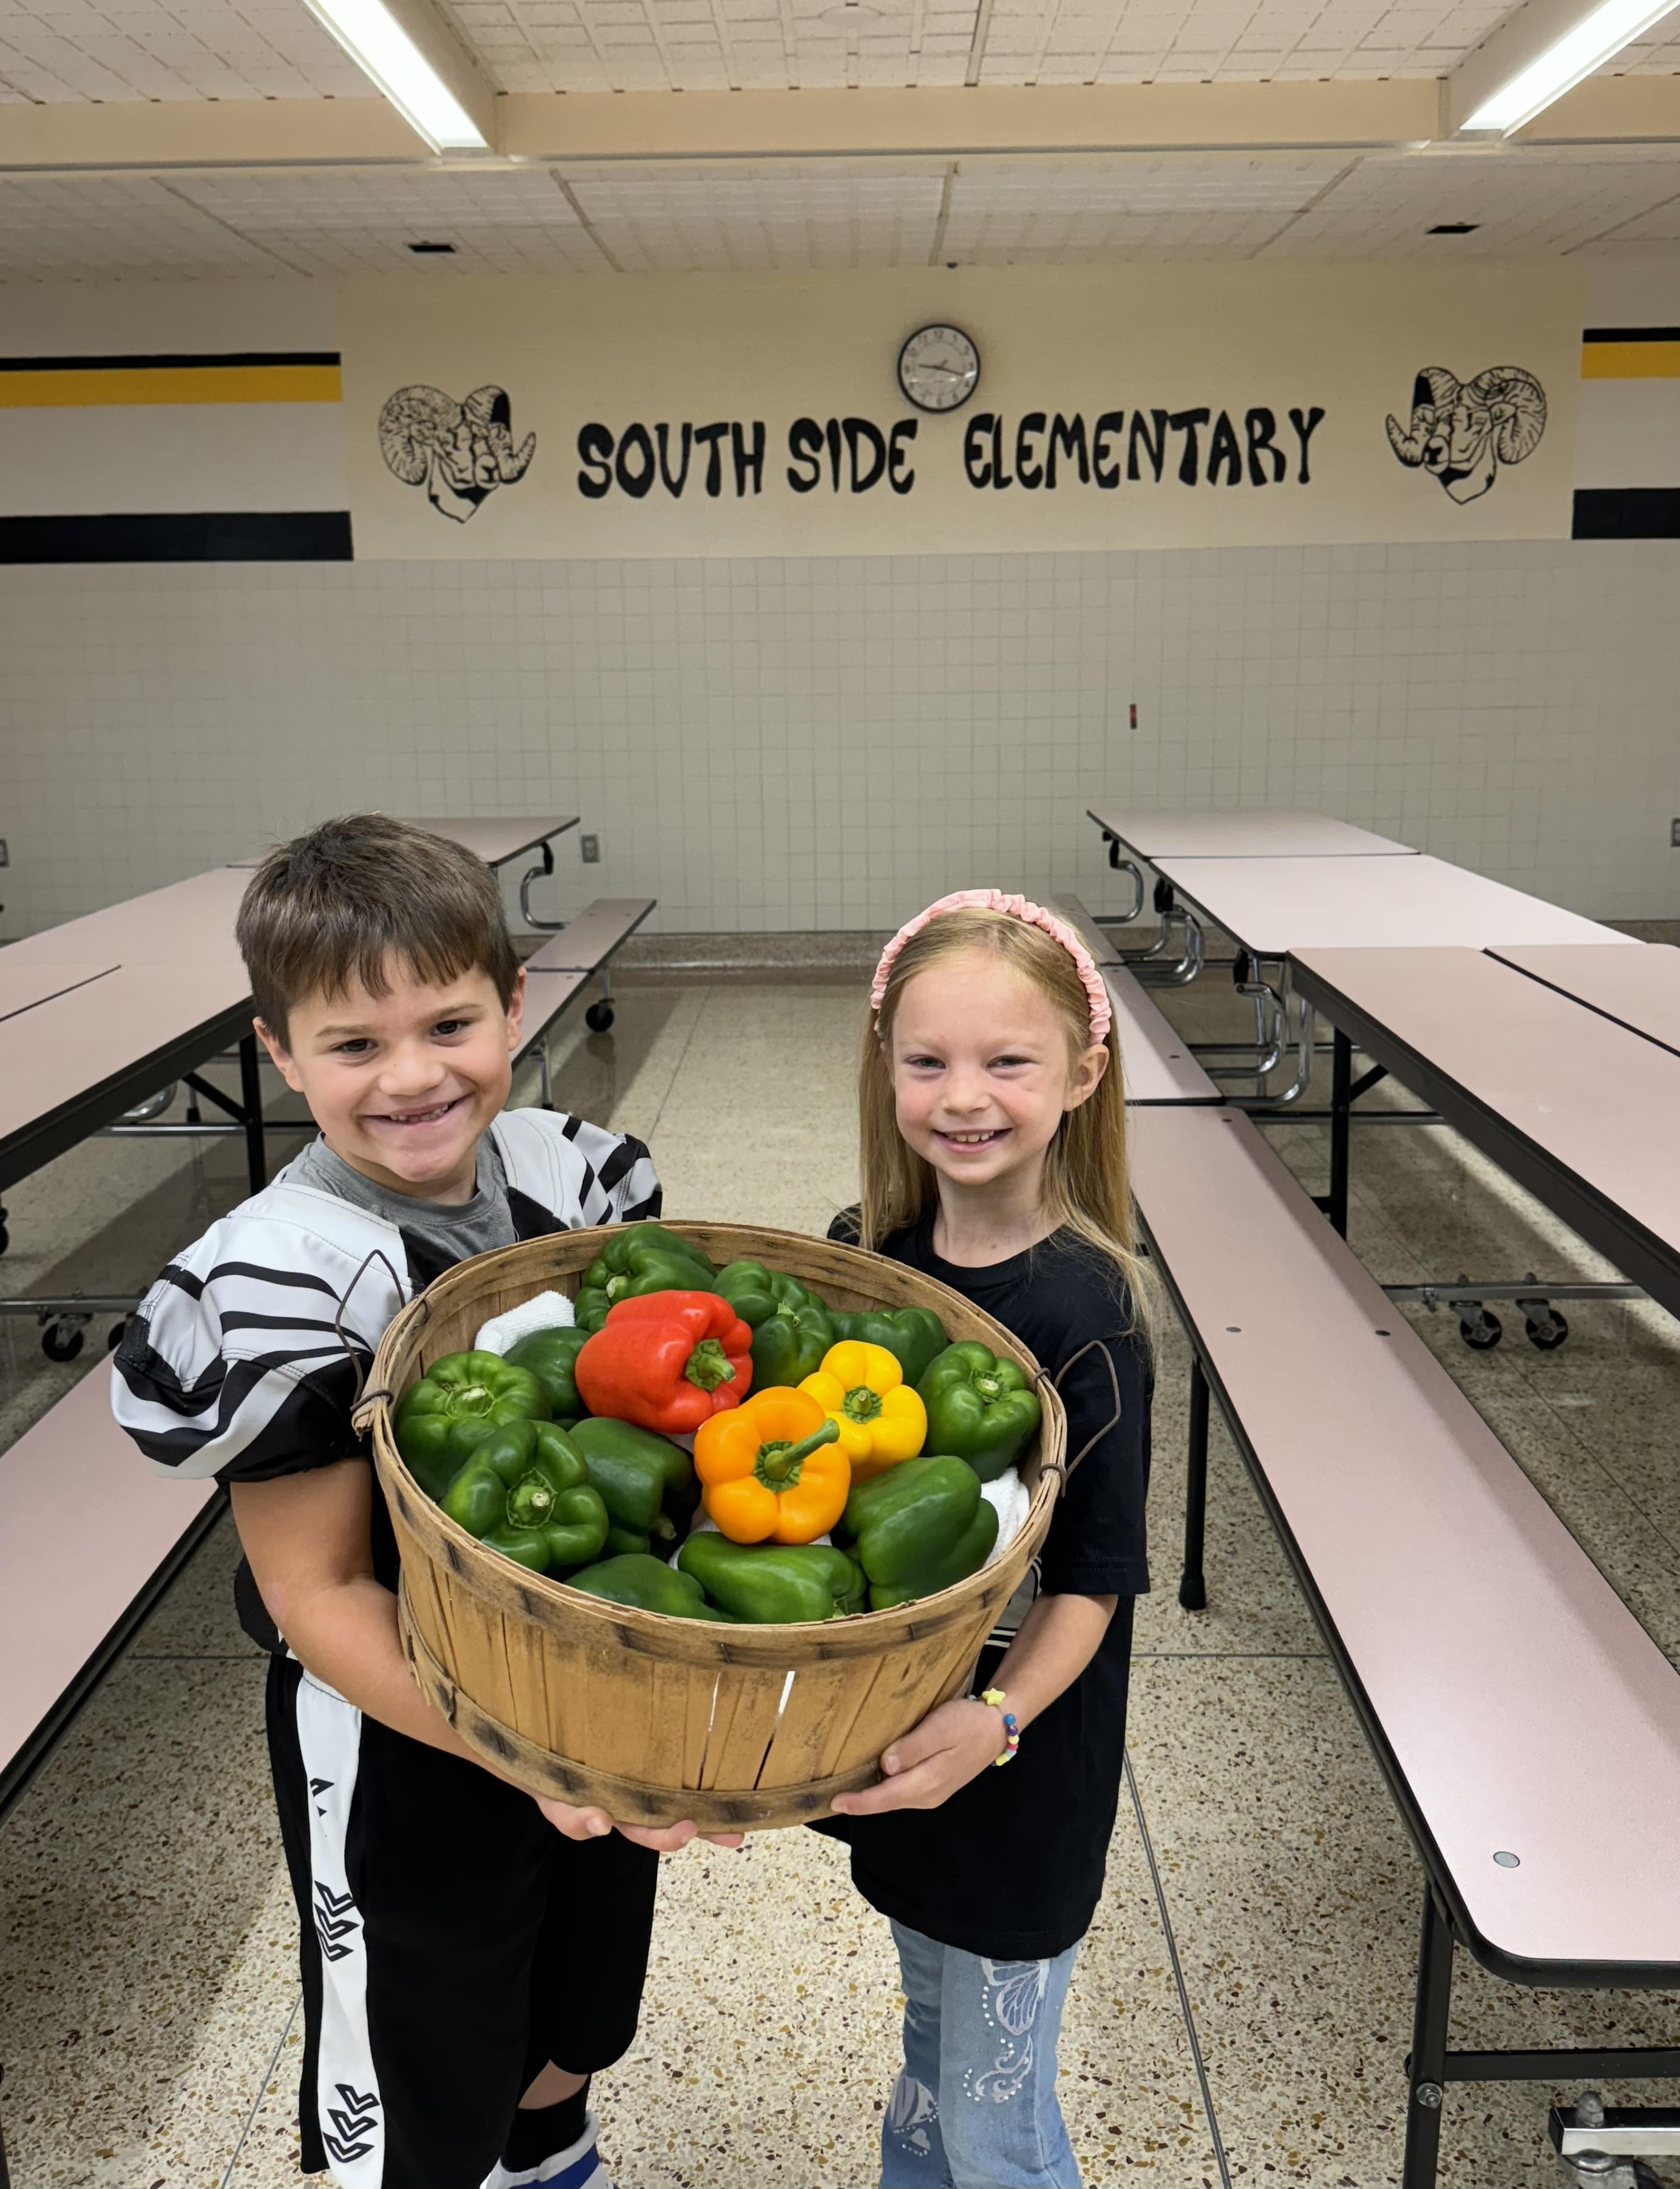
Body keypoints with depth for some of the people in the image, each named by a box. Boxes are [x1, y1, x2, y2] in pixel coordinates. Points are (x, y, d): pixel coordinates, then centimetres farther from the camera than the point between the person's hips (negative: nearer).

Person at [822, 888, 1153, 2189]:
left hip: (1019, 1770, -5)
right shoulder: (864, 1252, -6)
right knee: (932, 2030, 30)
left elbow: (1091, 1579, -19)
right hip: (885, 1730, 6)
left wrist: (996, 1720, -33)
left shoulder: (1085, 1310, -23)